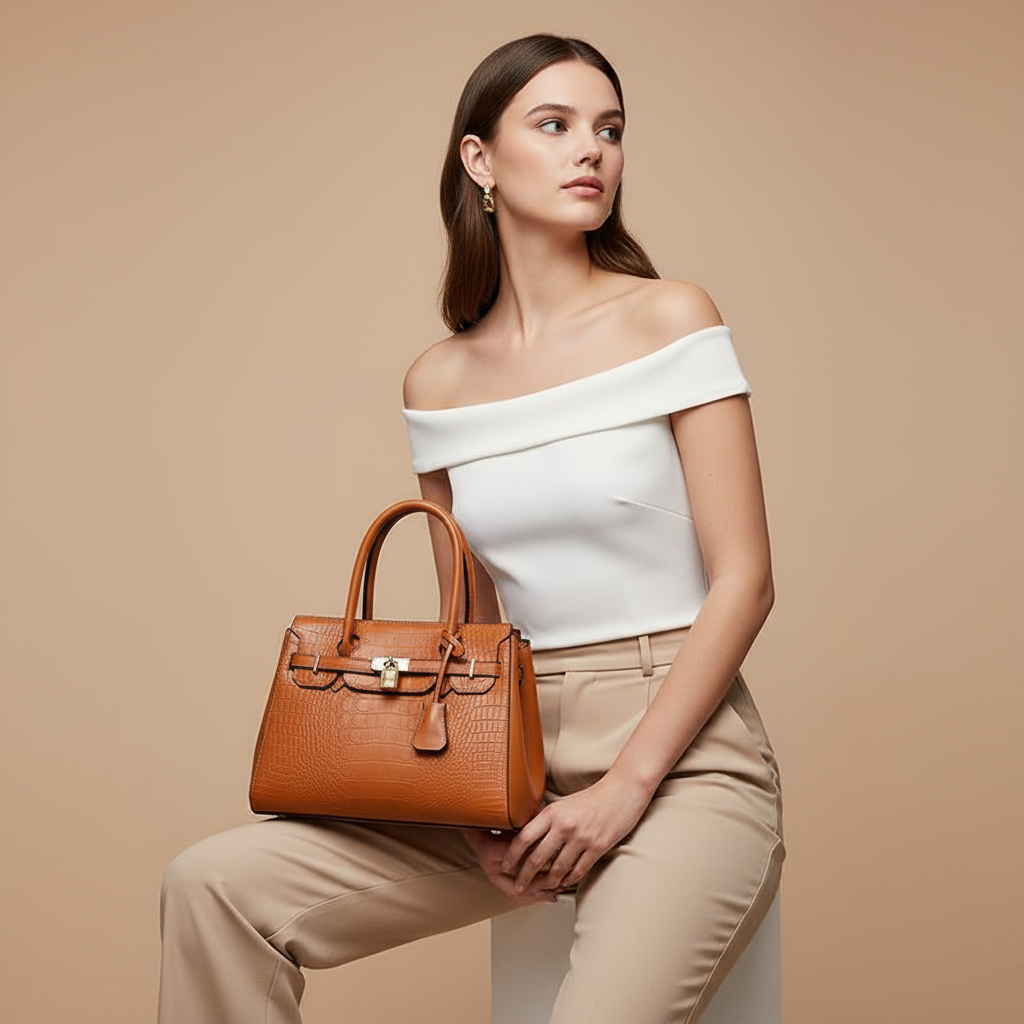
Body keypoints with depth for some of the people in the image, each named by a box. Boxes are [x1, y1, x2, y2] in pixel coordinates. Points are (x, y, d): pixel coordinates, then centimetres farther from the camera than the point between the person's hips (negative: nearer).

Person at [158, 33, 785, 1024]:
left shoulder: (669, 319, -3)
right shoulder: (438, 382, 9)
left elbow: (744, 581, -7)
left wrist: (627, 785, -12)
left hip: (681, 753, -4)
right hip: (520, 761, 4)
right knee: (215, 885, -12)